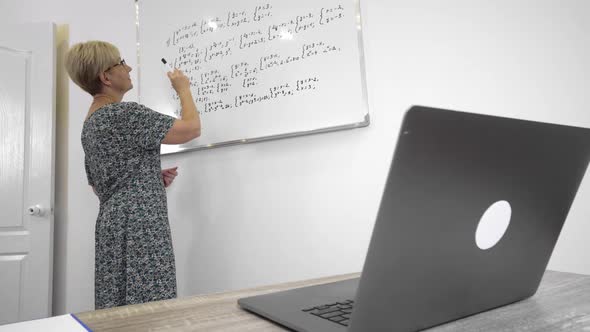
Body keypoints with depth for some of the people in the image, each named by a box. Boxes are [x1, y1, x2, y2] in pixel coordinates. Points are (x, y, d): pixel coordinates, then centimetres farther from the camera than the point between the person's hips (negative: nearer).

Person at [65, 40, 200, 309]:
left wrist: (154, 180, 14)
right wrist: (183, 89, 3)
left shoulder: (90, 124, 17)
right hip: (138, 228, -10)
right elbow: (192, 129, -14)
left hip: (112, 226, 10)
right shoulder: (124, 113, -12)